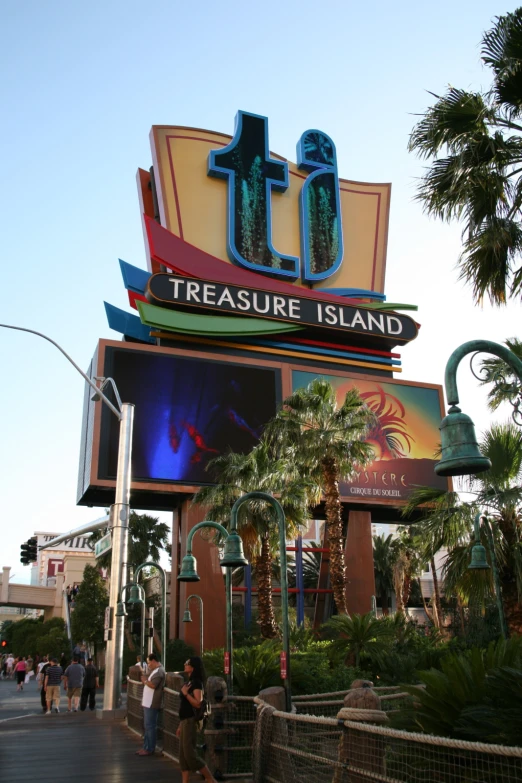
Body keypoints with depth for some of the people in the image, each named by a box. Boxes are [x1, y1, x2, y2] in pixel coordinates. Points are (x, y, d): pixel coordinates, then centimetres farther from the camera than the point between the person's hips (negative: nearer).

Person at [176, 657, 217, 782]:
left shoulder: (196, 683, -13)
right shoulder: (189, 682, 15)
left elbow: (198, 703, -24)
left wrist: (185, 693, -20)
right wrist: (180, 725, 18)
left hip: (191, 721, -10)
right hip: (185, 721, 10)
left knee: (189, 754, -9)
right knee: (183, 755, 9)